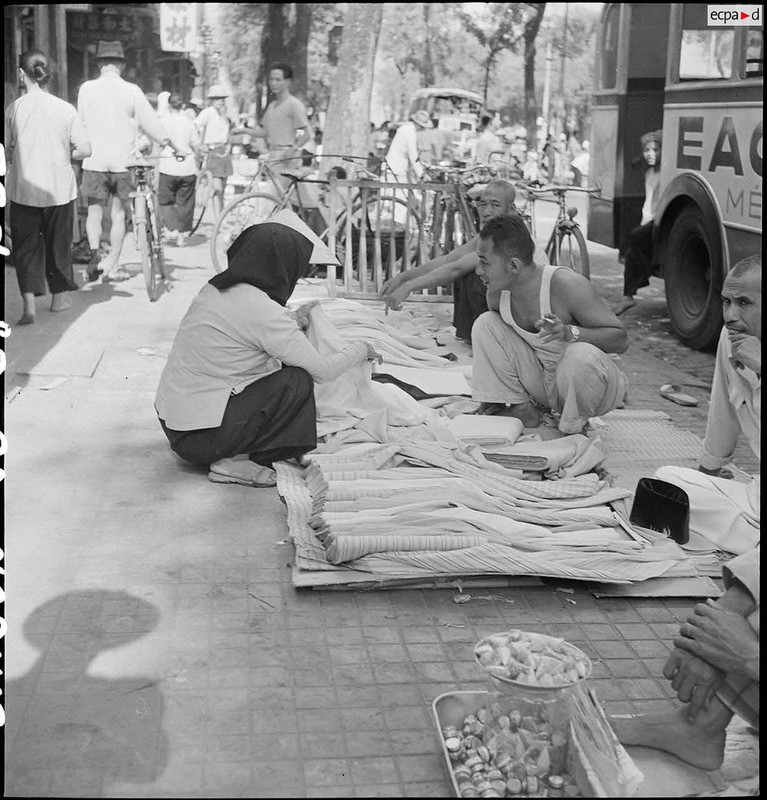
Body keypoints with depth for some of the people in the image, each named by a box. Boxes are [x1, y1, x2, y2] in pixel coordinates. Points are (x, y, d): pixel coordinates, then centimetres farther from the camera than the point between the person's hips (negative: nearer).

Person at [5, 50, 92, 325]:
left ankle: (29, 301, -8)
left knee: (25, 245, 6)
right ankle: (59, 296, 30)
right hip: (59, 188, 1)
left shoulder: (14, 108, -7)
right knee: (58, 241, 17)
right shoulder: (65, 109, -5)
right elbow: (85, 150, -7)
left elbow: (5, 151, -4)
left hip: (23, 190, -1)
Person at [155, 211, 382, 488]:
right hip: (199, 437, -9)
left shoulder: (216, 287, 4)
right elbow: (321, 370, -14)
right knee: (297, 382, -10)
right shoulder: (259, 309, -20)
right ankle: (234, 462, -6)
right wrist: (360, 349, 4)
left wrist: (294, 320, 26)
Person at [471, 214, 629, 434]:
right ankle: (520, 409, 0)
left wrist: (569, 333, -42)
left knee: (580, 355, -40)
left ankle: (575, 425, -9)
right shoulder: (497, 293, -8)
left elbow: (621, 339, -26)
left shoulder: (567, 285, -28)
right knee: (485, 324, -6)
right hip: (543, 382, 6)